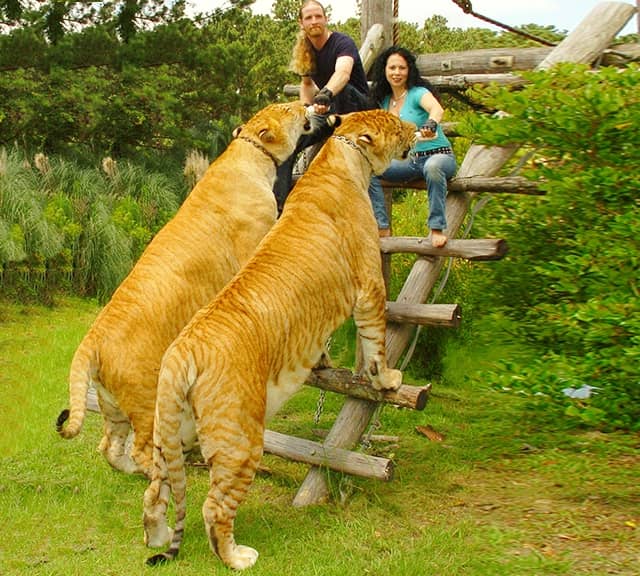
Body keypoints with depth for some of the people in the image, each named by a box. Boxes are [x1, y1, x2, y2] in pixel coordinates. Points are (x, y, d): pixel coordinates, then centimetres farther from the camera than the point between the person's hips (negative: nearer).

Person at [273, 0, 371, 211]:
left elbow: (343, 73, -40)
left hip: (357, 106, -6)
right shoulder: (304, 52, 3)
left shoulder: (342, 43, -19)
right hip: (327, 109, 6)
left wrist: (327, 94, -61)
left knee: (342, 90, -39)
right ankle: (279, 204, -15)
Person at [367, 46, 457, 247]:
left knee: (433, 167, -42)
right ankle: (382, 227, -15)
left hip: (439, 155, -6)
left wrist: (431, 124, -55)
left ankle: (437, 228, -31)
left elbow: (437, 109, -32)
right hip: (408, 160, 6)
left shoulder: (418, 93, -11)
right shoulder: (384, 100, 9)